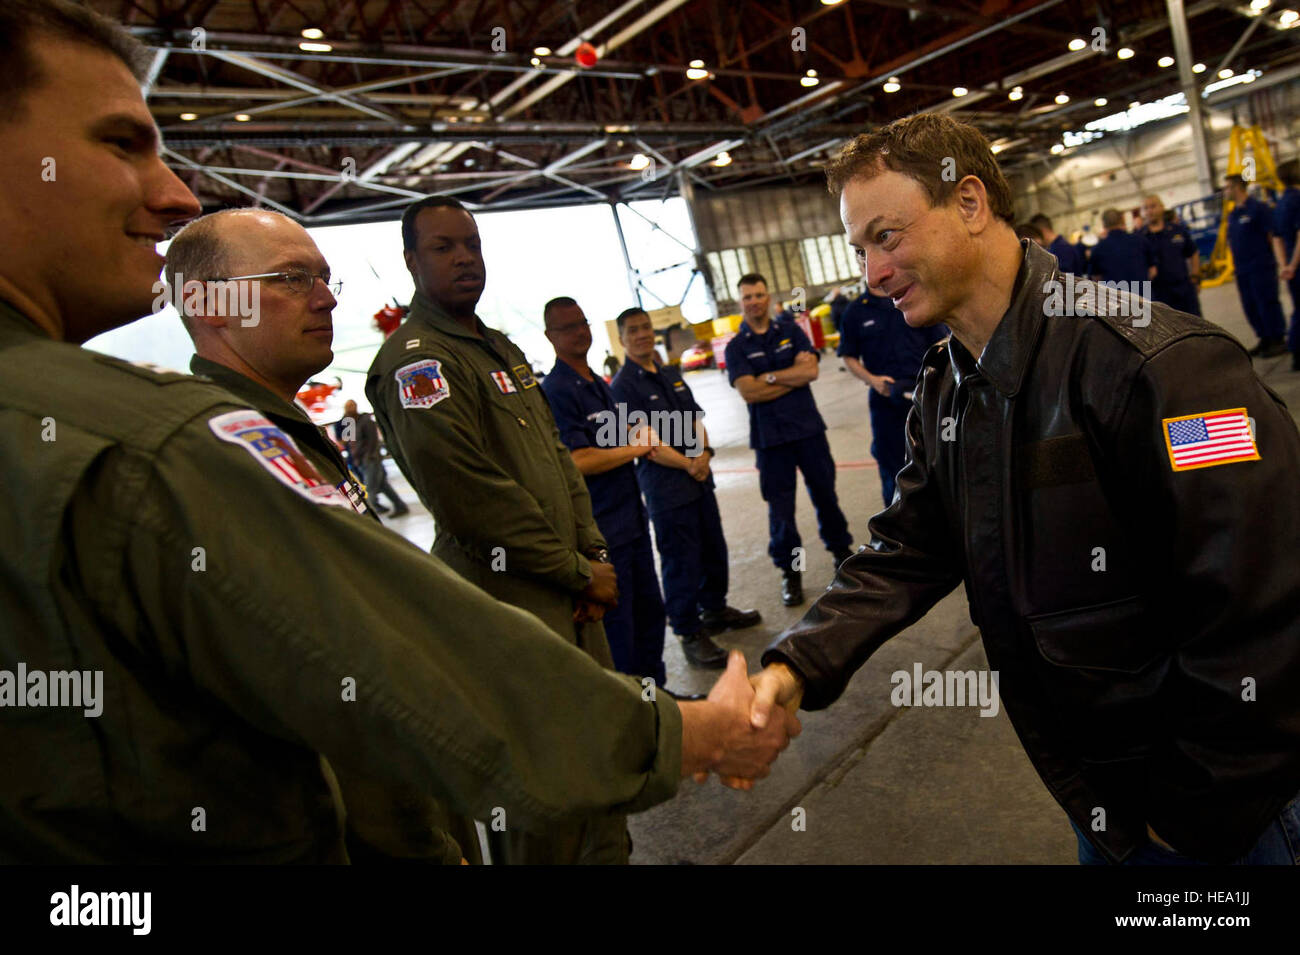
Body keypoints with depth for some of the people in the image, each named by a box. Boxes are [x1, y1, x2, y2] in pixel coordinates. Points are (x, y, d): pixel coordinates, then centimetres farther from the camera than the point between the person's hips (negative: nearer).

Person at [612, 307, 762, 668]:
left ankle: (715, 610, 37)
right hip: (665, 486, -8)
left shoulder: (671, 373, 12)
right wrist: (689, 464, -12)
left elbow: (695, 418, 9)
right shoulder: (623, 385, -11)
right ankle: (690, 634, 12)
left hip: (699, 478, 8)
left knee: (714, 549, 18)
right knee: (681, 561, -1)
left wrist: (704, 454, -9)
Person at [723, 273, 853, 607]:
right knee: (780, 506, 4)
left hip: (808, 428, 2)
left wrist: (770, 377, -12)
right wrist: (793, 377, -10)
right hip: (770, 436, -1)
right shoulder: (736, 347, 0)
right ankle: (789, 571, 17)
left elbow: (811, 370, -8)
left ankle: (840, 549, 32)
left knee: (824, 493, 12)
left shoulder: (791, 331, 6)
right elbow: (749, 392, -14)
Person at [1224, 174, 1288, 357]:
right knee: (1250, 307, 11)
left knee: (1267, 304, -3)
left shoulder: (1258, 208, -10)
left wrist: (1277, 261, -12)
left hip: (1261, 267, -7)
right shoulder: (1232, 214, 13)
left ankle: (1278, 340, 6)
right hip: (1241, 270, 8)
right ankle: (1265, 339, 22)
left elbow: (1274, 235, -11)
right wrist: (1236, 264, 13)